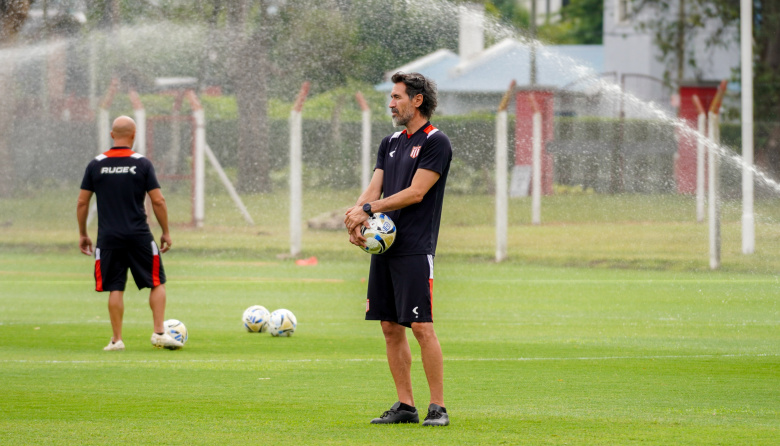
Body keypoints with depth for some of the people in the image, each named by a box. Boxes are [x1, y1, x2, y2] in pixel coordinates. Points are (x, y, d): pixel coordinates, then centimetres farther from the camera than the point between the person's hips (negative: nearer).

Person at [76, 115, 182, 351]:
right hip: (139, 235, -1)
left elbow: (82, 203, 4)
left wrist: (82, 234, 14)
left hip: (108, 236, 1)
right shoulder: (142, 163, -3)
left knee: (115, 288, 5)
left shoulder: (96, 165, 2)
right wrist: (166, 232, 6)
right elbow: (158, 201, -4)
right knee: (157, 283, 10)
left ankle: (117, 339, 4)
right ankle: (159, 332, 3)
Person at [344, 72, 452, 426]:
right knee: (390, 327, 6)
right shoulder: (390, 143, 17)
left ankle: (438, 407, -6)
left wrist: (368, 209, -14)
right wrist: (356, 215, -10)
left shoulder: (436, 142, -6)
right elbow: (374, 188, 11)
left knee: (421, 327, -10)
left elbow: (415, 192, -13)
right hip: (384, 247, 8)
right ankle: (405, 406, 12)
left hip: (415, 249, -8)